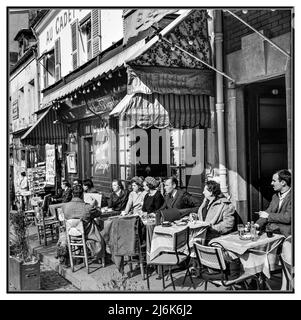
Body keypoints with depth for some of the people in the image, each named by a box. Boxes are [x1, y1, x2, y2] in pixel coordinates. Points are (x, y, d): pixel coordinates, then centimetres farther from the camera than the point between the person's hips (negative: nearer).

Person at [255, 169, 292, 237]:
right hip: (270, 231, 7)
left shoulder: (291, 197, -12)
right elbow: (268, 212, 11)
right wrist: (257, 225, -6)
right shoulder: (275, 196, 15)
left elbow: (288, 218, -19)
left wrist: (268, 215, -10)